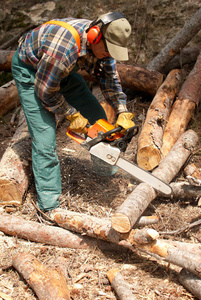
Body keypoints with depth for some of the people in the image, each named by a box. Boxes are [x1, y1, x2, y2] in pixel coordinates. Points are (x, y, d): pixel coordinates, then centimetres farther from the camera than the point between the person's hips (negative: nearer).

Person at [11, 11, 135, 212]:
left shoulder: (101, 44, -18)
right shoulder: (64, 48, -42)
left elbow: (109, 79, -4)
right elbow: (46, 91, -29)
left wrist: (123, 113, -12)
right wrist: (72, 116, -17)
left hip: (63, 70, 7)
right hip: (31, 70, -7)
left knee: (96, 115, 5)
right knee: (44, 134, -15)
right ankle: (48, 203, -5)